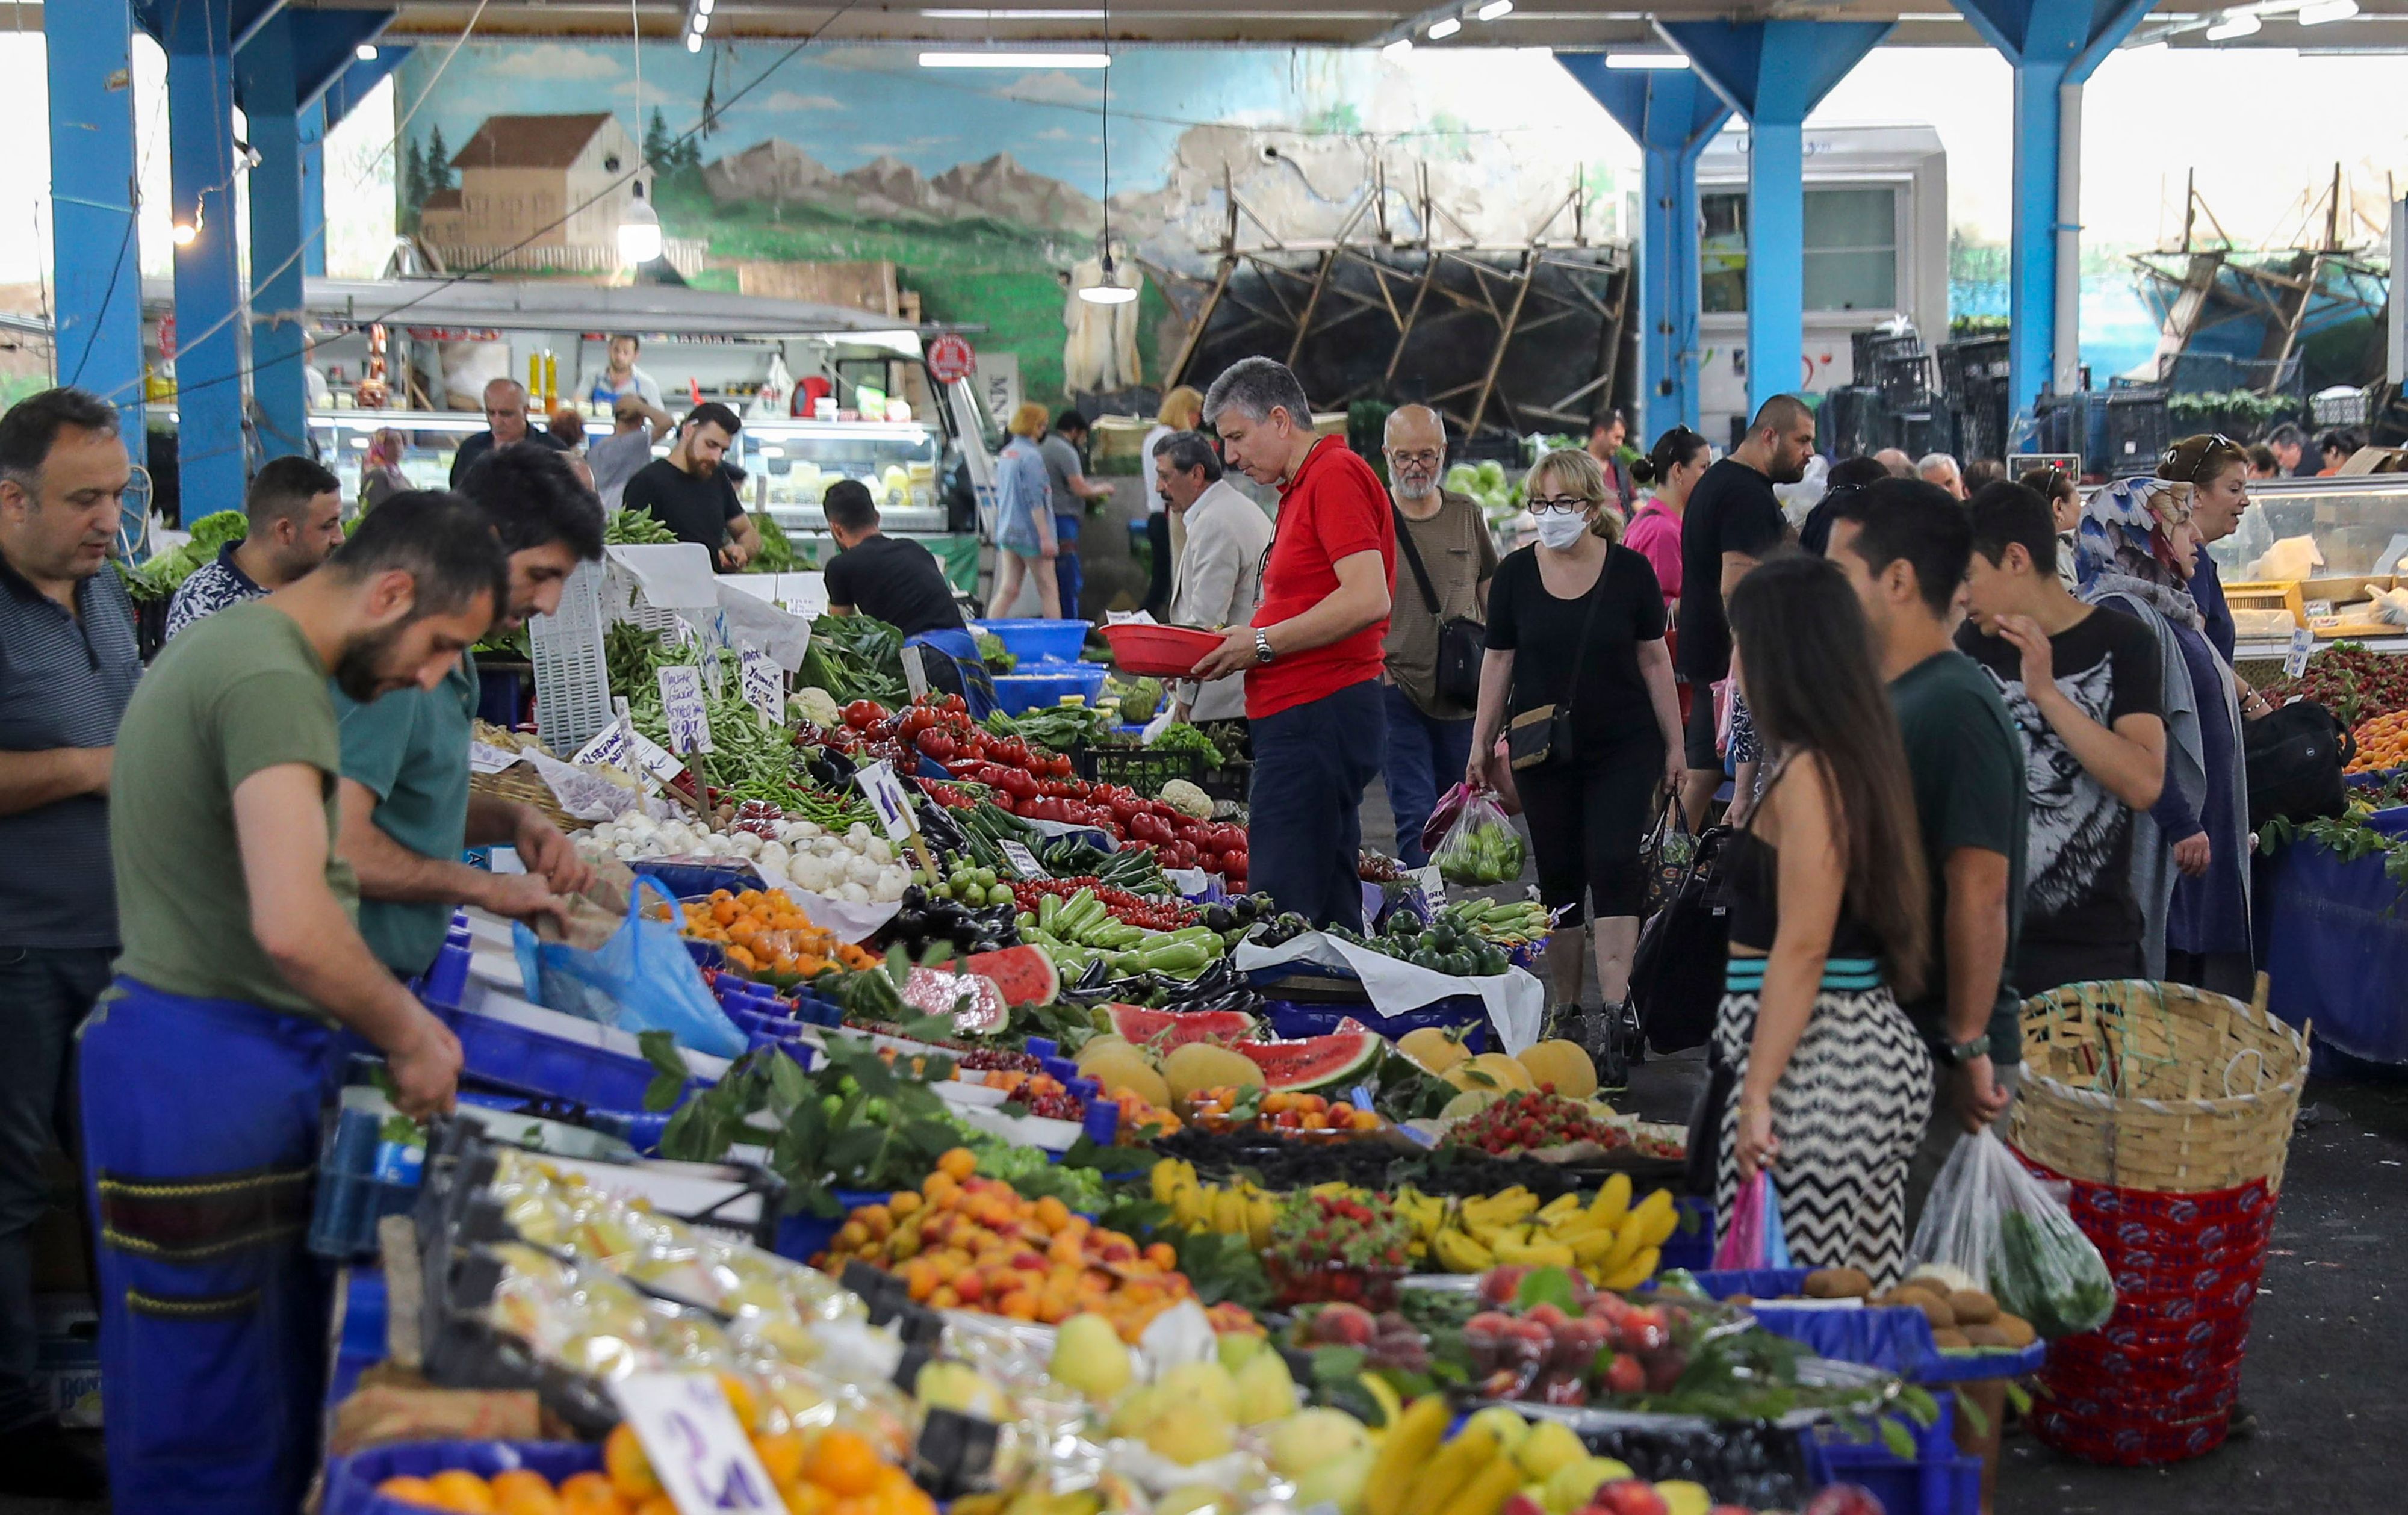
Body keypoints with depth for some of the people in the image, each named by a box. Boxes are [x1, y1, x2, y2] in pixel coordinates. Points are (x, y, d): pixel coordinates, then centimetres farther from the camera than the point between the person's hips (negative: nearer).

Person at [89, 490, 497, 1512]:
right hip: (203, 1076, -10)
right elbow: (293, 926, -30)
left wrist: (390, 1020, 18)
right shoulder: (273, 681, -18)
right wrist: (408, 1035, -14)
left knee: (281, 1397, 15)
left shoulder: (240, 645, 15)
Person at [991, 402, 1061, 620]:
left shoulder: (1005, 454, 13)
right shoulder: (1031, 456, -14)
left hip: (1007, 531, 8)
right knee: (1048, 589, 0)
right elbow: (1035, 500, -18)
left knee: (1008, 589, 7)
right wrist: (1046, 537, -18)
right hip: (1029, 534, -8)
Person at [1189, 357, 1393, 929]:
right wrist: (1243, 643, 11)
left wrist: (1263, 644, -14)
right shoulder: (1303, 488, 21)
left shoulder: (1335, 475, -10)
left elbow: (1367, 601, -21)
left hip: (1320, 712, -11)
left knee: (1282, 910, -12)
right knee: (1330, 912, 12)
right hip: (1305, 715, 11)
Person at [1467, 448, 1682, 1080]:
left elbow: (1655, 660, 3)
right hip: (1544, 752, 2)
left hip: (1624, 748, -2)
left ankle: (1615, 1012, -18)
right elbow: (1498, 660, 6)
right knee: (1558, 877, 7)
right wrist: (1481, 743, 2)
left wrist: (1674, 745, 3)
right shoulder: (1515, 574, 1)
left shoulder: (1630, 571, -3)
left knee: (1613, 865, -13)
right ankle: (1565, 1010, 16)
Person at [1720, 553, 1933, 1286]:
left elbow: (1803, 948, -18)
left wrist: (1755, 1094, -18)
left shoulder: (1808, 776, -14)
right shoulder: (1859, 757, 14)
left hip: (1815, 1060, -10)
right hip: (1872, 1052, 10)